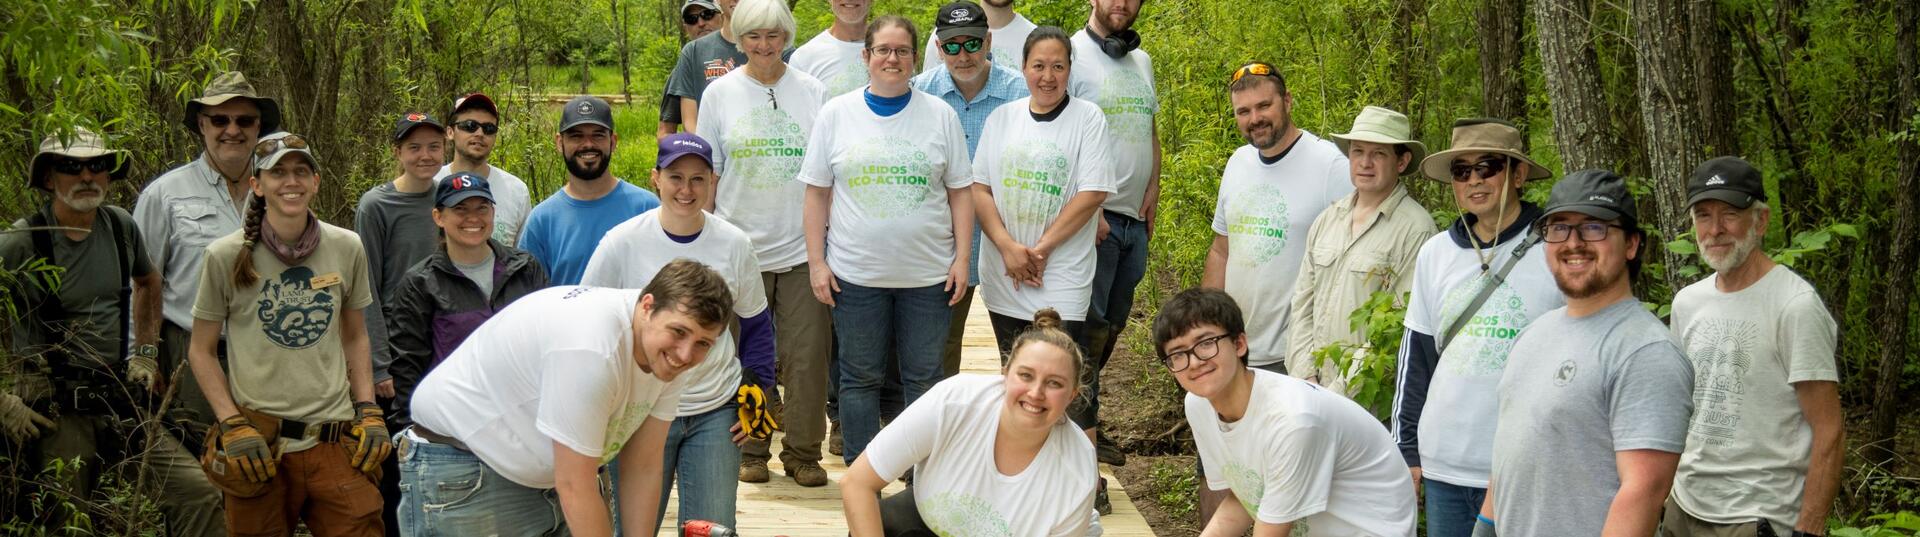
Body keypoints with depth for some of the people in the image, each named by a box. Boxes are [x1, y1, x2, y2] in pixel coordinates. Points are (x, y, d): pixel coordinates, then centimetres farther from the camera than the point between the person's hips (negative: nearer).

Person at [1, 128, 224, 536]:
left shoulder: (122, 226, 4)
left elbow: (148, 281, 26)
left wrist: (146, 353, 19)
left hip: (121, 400, 4)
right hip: (54, 409, -4)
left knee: (199, 495, -10)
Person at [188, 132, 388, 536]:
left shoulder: (346, 249, 4)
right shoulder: (226, 257, -3)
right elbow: (202, 351, 4)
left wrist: (368, 411, 5)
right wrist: (232, 425, -6)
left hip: (337, 441, 2)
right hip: (259, 443, -2)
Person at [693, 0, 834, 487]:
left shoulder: (811, 91, 4)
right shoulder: (720, 93, 4)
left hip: (802, 249, 0)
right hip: (740, 247, 0)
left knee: (807, 355, 0)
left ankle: (803, 451, 12)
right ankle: (750, 450, 18)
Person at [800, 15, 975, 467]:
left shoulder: (940, 116, 3)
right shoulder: (836, 114, 2)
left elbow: (960, 191, 5)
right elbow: (817, 192, 4)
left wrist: (961, 257, -2)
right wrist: (816, 261, -2)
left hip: (928, 273, 0)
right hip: (855, 272, 0)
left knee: (923, 376, 8)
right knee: (860, 377, 9)